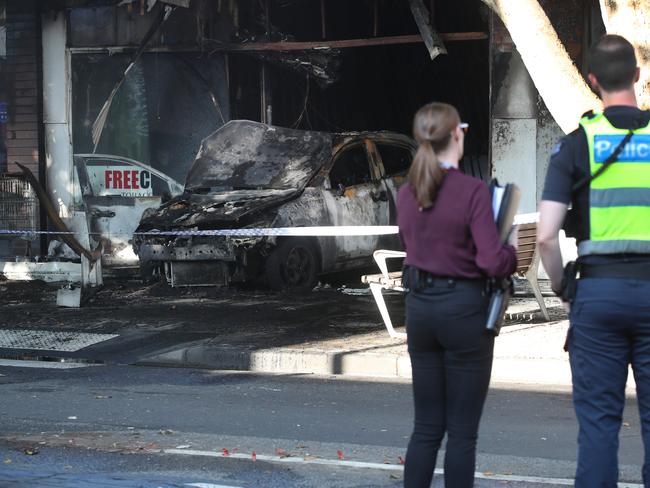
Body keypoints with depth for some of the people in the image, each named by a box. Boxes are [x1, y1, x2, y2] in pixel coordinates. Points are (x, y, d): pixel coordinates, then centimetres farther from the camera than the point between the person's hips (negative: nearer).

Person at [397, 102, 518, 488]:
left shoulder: (407, 195, 4)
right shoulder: (473, 191, -14)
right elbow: (492, 261, -19)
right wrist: (514, 249, 0)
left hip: (420, 308, 6)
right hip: (464, 310, -6)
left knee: (426, 426, 13)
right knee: (462, 430, 2)